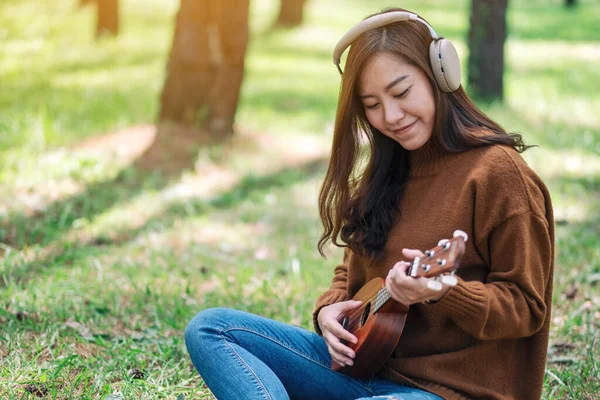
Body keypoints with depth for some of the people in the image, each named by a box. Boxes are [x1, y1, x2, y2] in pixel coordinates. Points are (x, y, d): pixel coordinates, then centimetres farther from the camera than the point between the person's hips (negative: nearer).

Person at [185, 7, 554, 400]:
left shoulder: (497, 171, -11)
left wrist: (441, 291, -29)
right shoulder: (384, 175, 12)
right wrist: (330, 309, 0)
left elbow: (527, 308, -11)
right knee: (209, 328, -7)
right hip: (368, 362, 9)